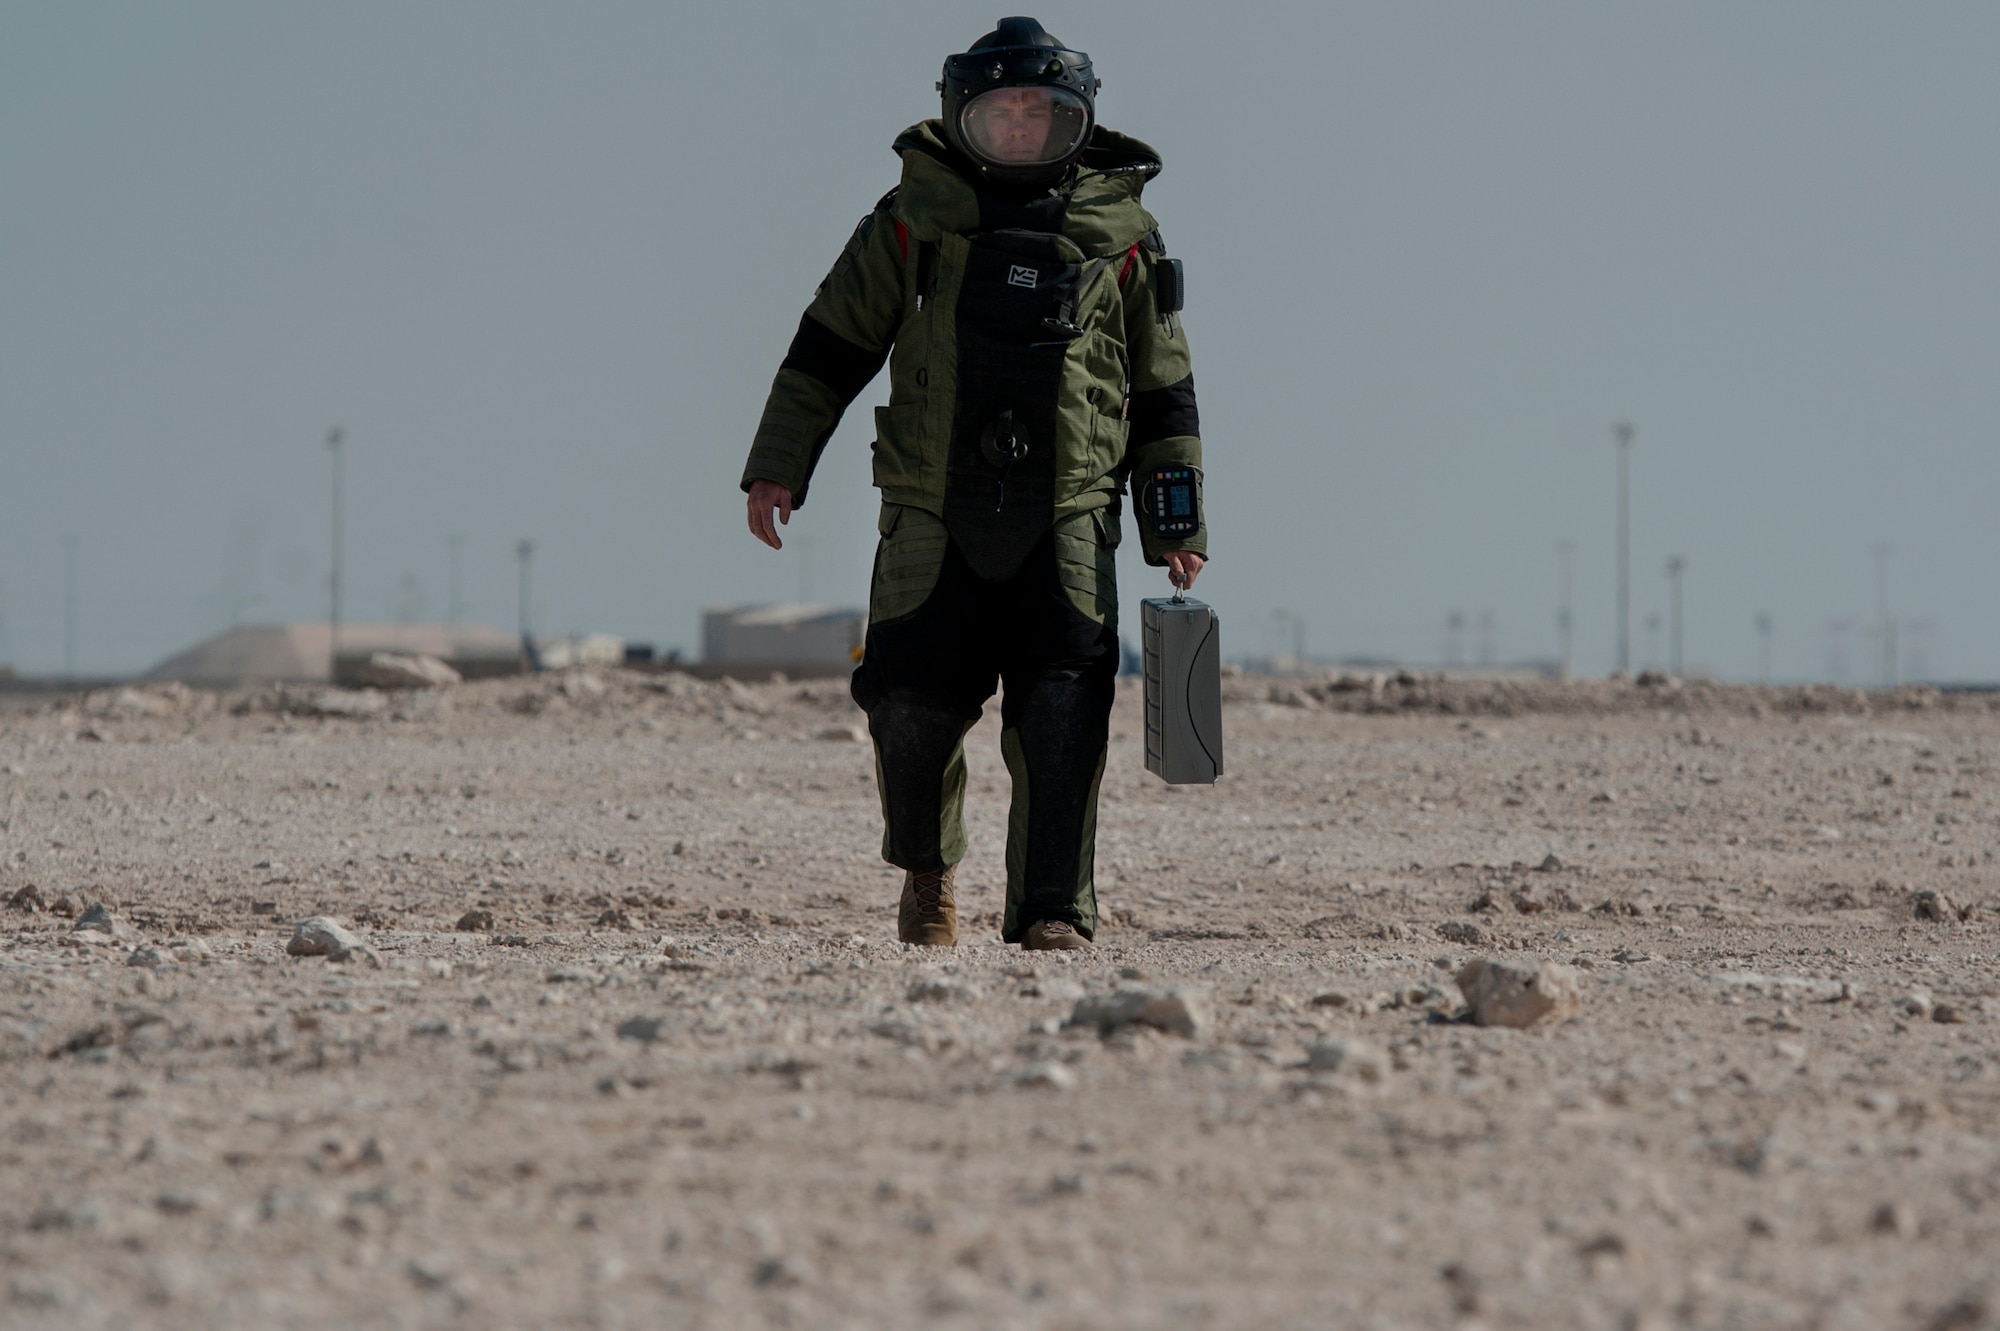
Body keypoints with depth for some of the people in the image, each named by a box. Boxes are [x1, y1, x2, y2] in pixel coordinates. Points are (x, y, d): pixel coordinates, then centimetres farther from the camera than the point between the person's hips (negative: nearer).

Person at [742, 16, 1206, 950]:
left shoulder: (1121, 236, 9)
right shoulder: (911, 223, 8)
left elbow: (1164, 395, 14)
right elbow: (830, 347, 12)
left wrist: (1177, 529, 9)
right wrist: (777, 468, 6)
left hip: (1067, 524, 0)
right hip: (933, 521, 0)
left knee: (1062, 716, -12)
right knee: (910, 707, -3)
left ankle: (1054, 911, -9)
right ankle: (926, 870, 24)